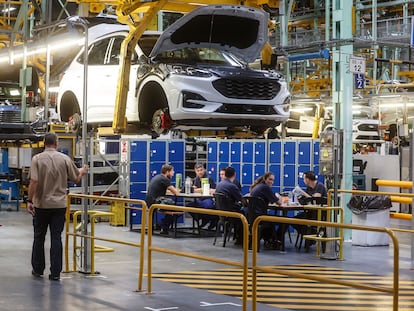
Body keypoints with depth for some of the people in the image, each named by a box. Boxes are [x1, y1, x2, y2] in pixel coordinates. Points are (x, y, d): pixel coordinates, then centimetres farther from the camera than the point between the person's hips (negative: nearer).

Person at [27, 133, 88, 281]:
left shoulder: (37, 159, -8)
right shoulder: (65, 159, -3)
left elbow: (33, 182, -15)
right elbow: (76, 179, 6)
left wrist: (29, 200, -8)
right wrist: (82, 171, 27)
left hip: (41, 204, 0)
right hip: (59, 205, 1)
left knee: (39, 237, 13)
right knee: (56, 238, 3)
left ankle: (38, 269, 21)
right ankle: (55, 273, 2)